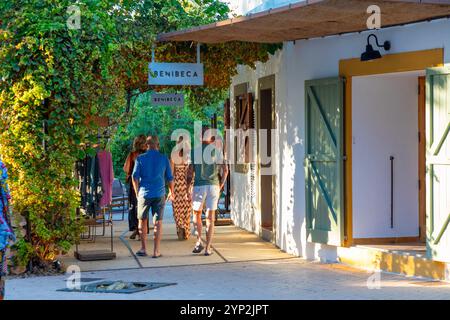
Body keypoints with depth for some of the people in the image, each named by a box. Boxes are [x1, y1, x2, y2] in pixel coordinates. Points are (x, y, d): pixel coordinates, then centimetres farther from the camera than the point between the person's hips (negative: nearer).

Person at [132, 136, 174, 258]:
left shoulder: (140, 158, -1)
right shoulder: (164, 158, 0)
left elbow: (135, 176, -3)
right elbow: (170, 178, 4)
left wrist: (137, 193, 9)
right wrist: (171, 192, 19)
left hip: (144, 194, 0)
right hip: (159, 194, 0)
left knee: (142, 221, 14)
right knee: (158, 222, 3)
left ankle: (143, 249, 16)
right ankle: (156, 251, 1)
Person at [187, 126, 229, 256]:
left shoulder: (195, 151, -1)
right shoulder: (217, 150, 3)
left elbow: (190, 171, -5)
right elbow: (225, 170, 0)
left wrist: (189, 188, 0)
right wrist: (220, 186, 9)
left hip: (199, 186, -1)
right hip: (213, 186, 1)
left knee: (197, 214, 16)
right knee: (210, 218, 5)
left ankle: (199, 240, -2)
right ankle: (208, 248, 3)